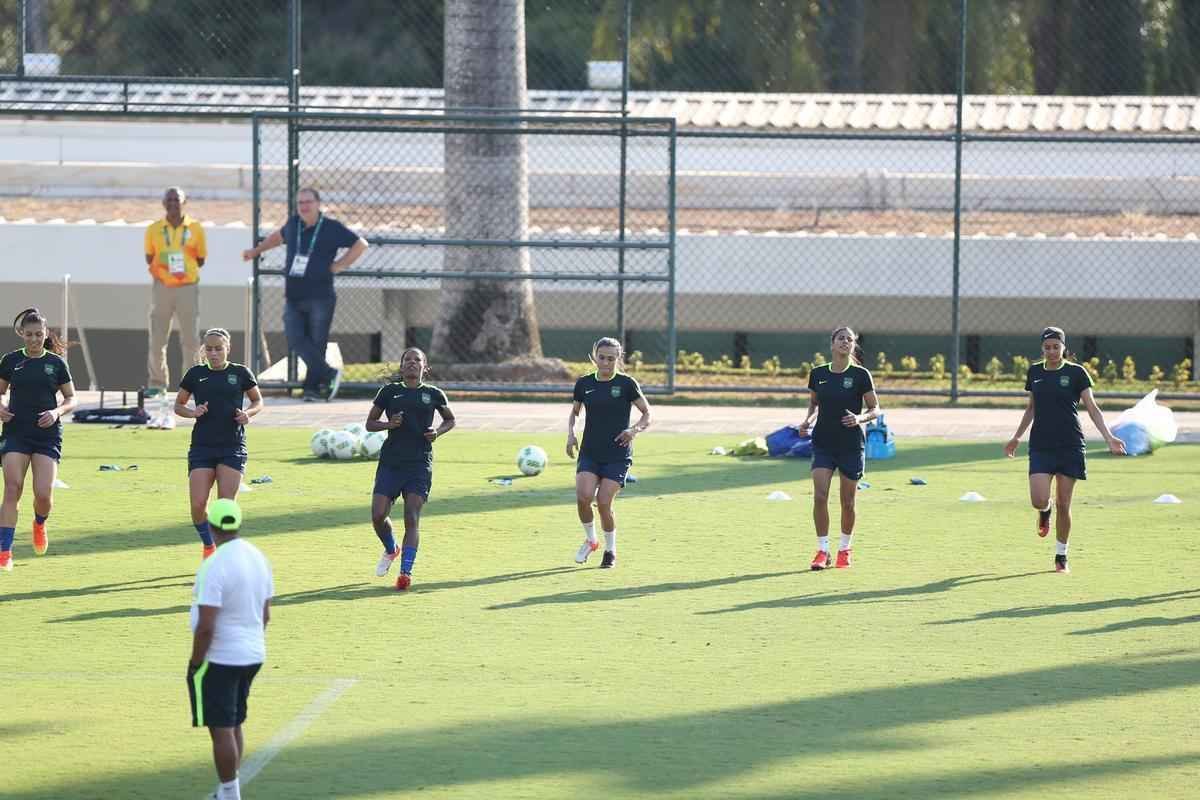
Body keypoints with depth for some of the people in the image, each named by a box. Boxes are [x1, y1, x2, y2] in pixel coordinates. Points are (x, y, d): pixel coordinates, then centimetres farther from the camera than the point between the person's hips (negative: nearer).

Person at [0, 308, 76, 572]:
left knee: (44, 494, -9)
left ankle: (39, 524, 28)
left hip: (47, 435, 0)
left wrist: (57, 412, -11)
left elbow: (71, 399, 9)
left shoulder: (56, 363, 3)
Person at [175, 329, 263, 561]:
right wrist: (192, 412, -7)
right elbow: (178, 405, 15)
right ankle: (208, 546, 17)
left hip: (233, 448, -1)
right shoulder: (196, 374, 5)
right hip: (202, 447, 1)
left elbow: (258, 401, 15)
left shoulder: (240, 373, 3)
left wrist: (248, 413, -6)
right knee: (198, 505, -9)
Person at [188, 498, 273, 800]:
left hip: (219, 661, -8)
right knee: (234, 726, 18)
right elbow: (265, 614, 13)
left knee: (222, 729, 0)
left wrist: (195, 664, -12)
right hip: (252, 655, 8)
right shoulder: (258, 558, 4)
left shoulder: (214, 567, -21)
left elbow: (206, 626, -22)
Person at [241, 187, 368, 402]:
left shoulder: (332, 228, -3)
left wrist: (339, 265, -2)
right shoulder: (293, 225, 11)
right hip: (293, 296, 4)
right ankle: (329, 375, -3)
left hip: (320, 297, -4)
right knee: (296, 338, -8)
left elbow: (360, 245, 2)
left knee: (316, 342, -2)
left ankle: (313, 386, 4)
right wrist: (256, 251, 37)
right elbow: (278, 236, 34)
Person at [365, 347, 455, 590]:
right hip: (390, 461, 1)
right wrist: (388, 424, -9)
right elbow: (370, 423, 12)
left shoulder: (434, 394, 6)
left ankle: (406, 571, -9)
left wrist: (438, 431, 0)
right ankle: (391, 550, 23)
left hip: (420, 464, -1)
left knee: (412, 518, -11)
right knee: (378, 515, -8)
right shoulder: (389, 392, 6)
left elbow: (450, 420, 22)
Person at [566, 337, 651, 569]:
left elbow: (647, 414, 3)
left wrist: (635, 429, -16)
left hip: (617, 455, -3)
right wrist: (571, 434, 3)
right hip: (590, 452, 3)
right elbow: (574, 412, 21)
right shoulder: (584, 384, 6)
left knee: (604, 502, -11)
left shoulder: (626, 384, -4)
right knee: (583, 496, -18)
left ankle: (610, 550, 13)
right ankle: (590, 540, 9)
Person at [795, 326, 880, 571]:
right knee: (819, 496, -12)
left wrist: (860, 418, -21)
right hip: (823, 443, 2)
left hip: (851, 445, -2)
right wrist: (808, 420, -1)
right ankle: (822, 551, -4)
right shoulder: (818, 374, 2)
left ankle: (845, 549, 24)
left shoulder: (860, 375, -6)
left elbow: (875, 409, -1)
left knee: (847, 502, 5)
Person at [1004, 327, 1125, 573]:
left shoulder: (1076, 373, -2)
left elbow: (1092, 409, -3)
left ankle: (1061, 556, 15)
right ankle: (1045, 512, 26)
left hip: (1070, 446, -2)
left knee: (1064, 504, 0)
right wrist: (1017, 437, 25)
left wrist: (1109, 437, -15)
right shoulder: (1034, 372, 8)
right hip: (1041, 446, 2)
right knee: (1039, 500, -13)